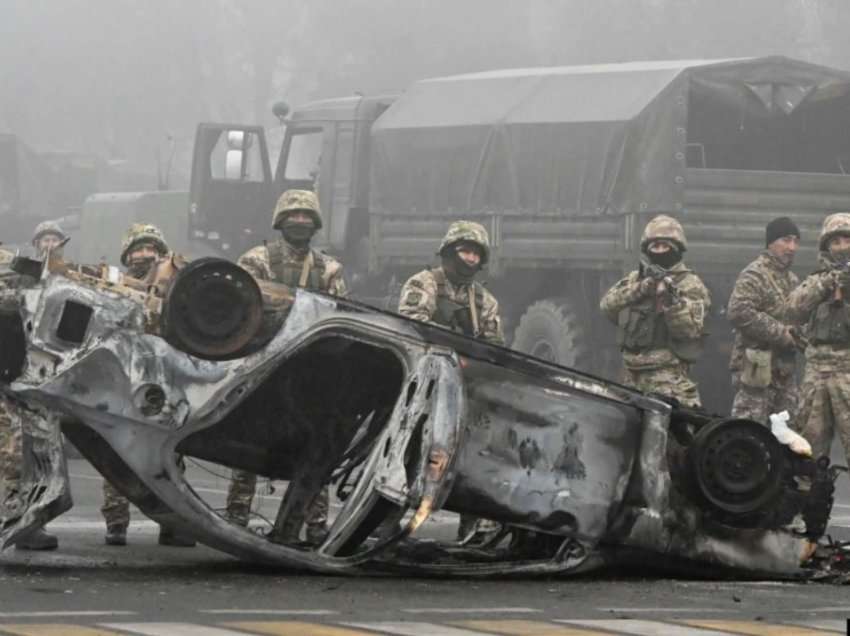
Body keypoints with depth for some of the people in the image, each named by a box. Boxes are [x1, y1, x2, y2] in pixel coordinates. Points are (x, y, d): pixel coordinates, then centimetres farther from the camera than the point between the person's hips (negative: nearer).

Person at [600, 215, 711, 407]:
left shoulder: (690, 285, 1)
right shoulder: (635, 279, 17)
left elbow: (691, 328, -10)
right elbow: (608, 305, 0)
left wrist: (671, 299, -24)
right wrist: (642, 288, -12)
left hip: (669, 379, -6)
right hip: (632, 377, 6)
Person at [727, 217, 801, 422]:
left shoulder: (791, 279, 19)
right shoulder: (754, 275, -10)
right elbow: (739, 312, -24)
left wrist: (797, 334, 7)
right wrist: (780, 333, -19)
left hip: (785, 369, 9)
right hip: (757, 367, -9)